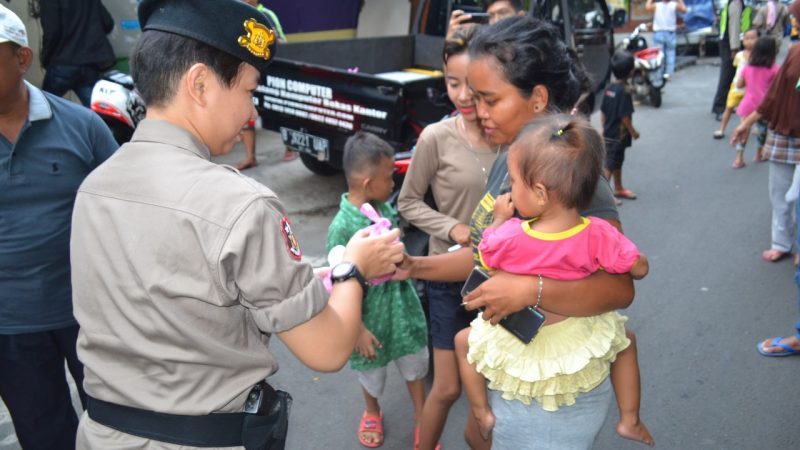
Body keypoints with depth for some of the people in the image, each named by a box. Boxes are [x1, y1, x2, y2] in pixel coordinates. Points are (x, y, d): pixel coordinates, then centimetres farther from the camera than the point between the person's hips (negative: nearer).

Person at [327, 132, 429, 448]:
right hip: (370, 314, -5)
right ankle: (372, 413, 51)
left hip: (402, 304, 5)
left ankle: (421, 416, 44)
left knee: (415, 360, 20)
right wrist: (358, 330, -18)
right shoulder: (343, 226, -28)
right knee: (371, 371, 21)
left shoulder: (386, 208, -9)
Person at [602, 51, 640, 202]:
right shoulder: (624, 92, -21)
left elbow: (603, 112, 7)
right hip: (618, 135, -8)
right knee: (610, 165, -2)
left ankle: (618, 189, 34)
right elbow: (625, 117, -20)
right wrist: (633, 132, -8)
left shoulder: (609, 89, 2)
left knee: (617, 162, 21)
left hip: (609, 133, 8)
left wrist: (604, 128, 18)